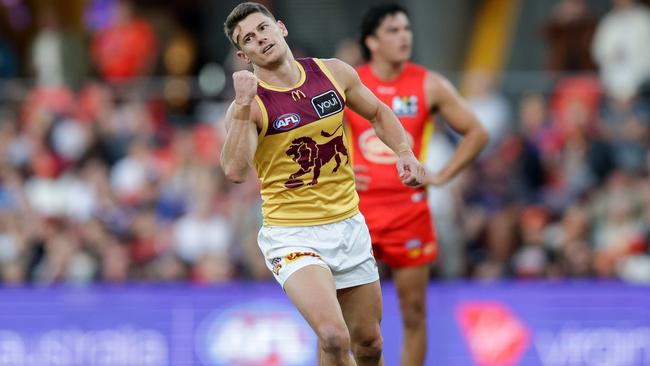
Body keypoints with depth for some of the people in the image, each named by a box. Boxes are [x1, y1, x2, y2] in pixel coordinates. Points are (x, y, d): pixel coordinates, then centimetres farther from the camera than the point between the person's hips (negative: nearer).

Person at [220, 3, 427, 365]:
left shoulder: (335, 73, 1)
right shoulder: (249, 105, -12)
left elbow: (378, 113, 19)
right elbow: (235, 171, -29)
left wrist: (404, 152, 2)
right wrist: (243, 106, -33)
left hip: (349, 224, 5)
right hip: (293, 236, -5)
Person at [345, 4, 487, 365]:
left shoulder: (429, 85, 0)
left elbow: (476, 133, 6)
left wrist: (442, 176, -3)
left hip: (410, 210, 0)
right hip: (359, 209, 0)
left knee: (414, 311, 4)